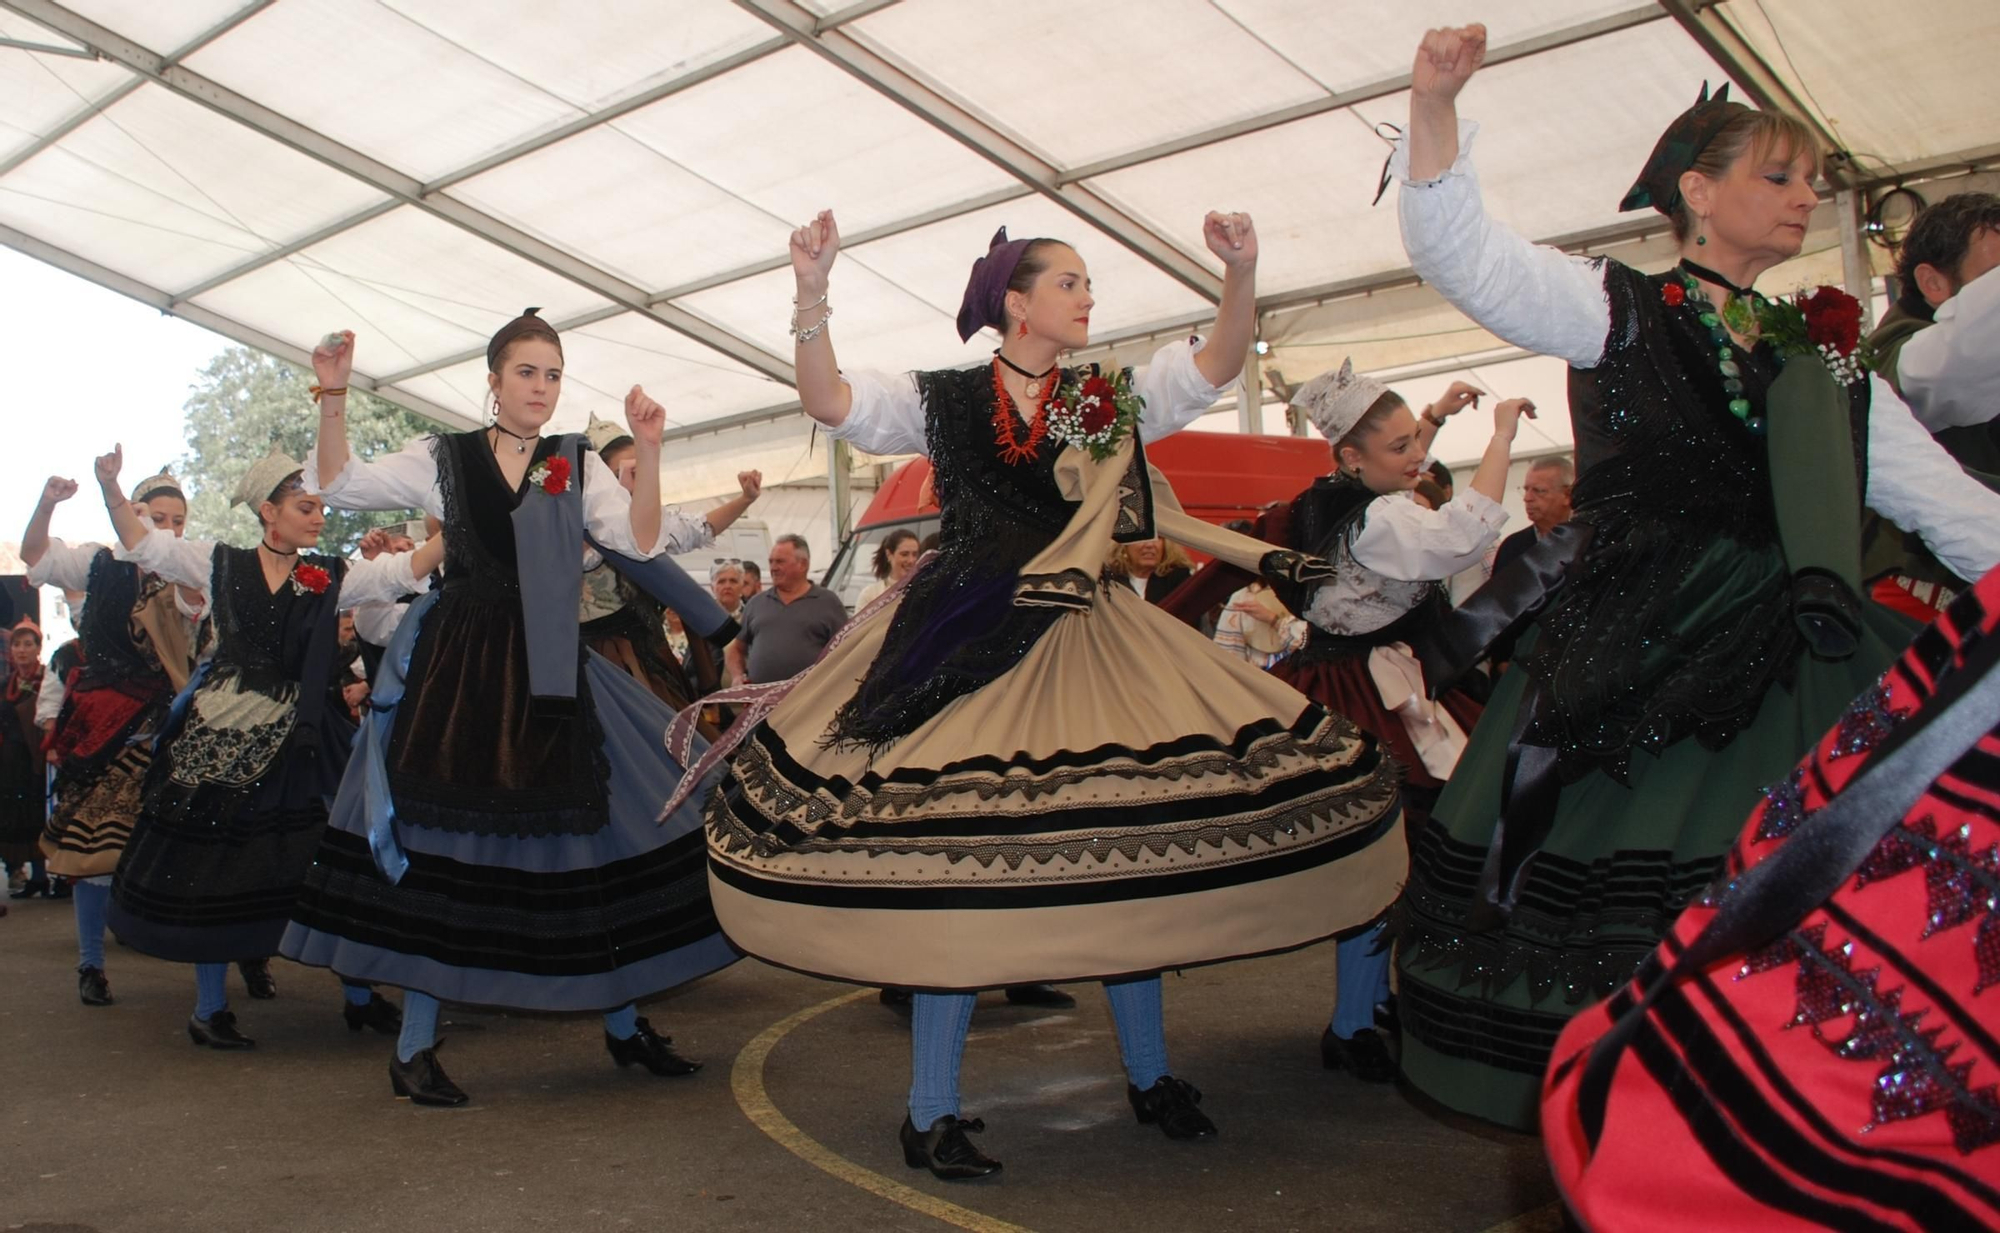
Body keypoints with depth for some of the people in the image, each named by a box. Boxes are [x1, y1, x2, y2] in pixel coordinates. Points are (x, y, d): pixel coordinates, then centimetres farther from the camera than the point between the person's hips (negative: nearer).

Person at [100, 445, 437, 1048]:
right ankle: (209, 1007, 19)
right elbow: (143, 544, 7)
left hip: (299, 740, 1)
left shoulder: (332, 575, 4)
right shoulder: (221, 565, 4)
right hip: (219, 734, 0)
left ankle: (360, 996, 11)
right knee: (210, 863, 5)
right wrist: (110, 487, -8)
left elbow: (406, 569, -3)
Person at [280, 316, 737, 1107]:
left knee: (596, 837, 3)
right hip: (458, 670, -1)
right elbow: (337, 485, 1)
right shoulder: (444, 459, 6)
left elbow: (640, 542, -4)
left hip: (552, 676, 2)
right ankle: (414, 1047, 13)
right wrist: (333, 398, -12)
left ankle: (624, 1025, 19)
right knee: (440, 840, 1)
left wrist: (648, 450, -14)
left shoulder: (578, 465, 8)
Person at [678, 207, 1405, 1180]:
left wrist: (1241, 270, -14)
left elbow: (1218, 364, 1)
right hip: (966, 645, -3)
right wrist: (811, 291, -22)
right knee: (955, 863, -5)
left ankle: (1149, 1075, 23)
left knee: (1133, 850, 4)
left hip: (1085, 647, 4)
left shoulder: (1112, 399, 11)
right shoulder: (945, 401, 3)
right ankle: (930, 1112, 7)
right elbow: (827, 402, -8)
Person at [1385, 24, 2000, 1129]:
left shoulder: (1826, 366, 19)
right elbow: (1461, 255, -8)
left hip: (1782, 671, 4)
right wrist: (1434, 104, -22)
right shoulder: (1618, 312, 6)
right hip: (1631, 664, -4)